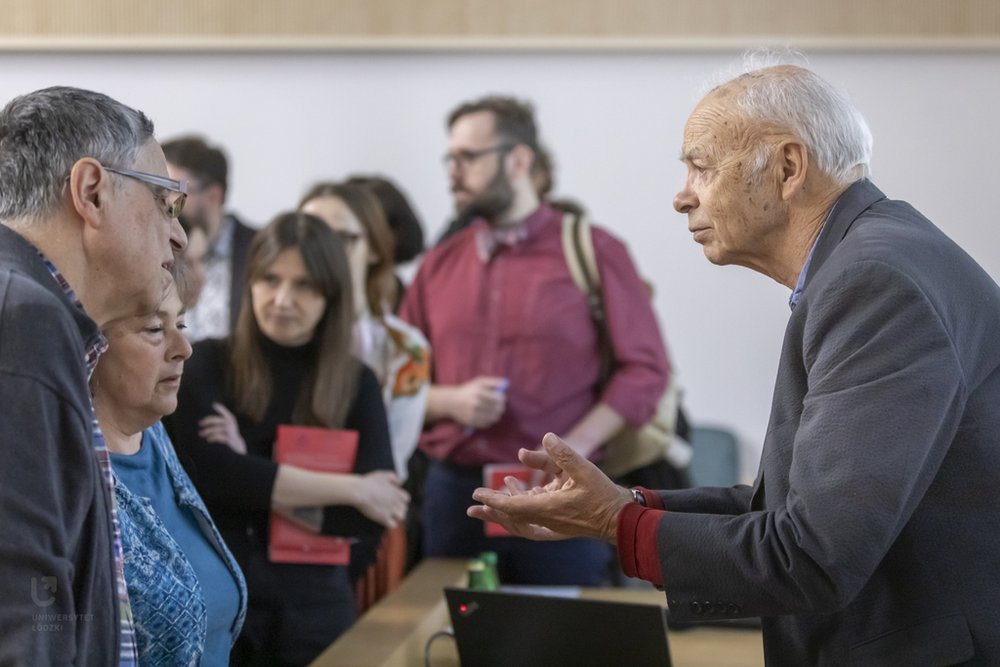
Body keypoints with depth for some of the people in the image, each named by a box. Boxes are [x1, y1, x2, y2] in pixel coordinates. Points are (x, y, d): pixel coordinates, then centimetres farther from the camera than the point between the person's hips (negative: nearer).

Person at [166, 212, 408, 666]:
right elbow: (208, 471, -17)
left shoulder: (357, 384, 2)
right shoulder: (207, 363, -3)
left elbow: (376, 516, -7)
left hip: (312, 606, 2)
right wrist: (352, 490, -14)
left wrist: (255, 481, -15)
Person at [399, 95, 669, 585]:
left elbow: (645, 368, -3)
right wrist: (450, 401, -7)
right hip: (453, 490, 3)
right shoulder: (439, 265, 12)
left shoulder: (593, 251, 0)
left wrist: (572, 449, -13)